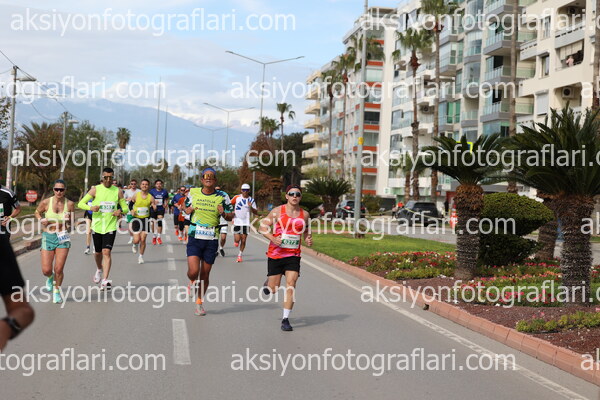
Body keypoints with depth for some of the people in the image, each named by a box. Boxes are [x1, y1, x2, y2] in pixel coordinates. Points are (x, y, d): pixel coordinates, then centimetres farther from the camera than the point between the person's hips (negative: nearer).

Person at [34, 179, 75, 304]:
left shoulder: (70, 204, -4)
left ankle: (57, 291, 19)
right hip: (48, 237, 0)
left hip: (63, 238, 0)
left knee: (59, 269, -7)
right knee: (46, 270, -3)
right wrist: (41, 220, -7)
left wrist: (68, 221, -13)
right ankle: (50, 277, 36)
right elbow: (37, 212, 13)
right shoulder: (46, 202, -6)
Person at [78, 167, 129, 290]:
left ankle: (105, 281, -14)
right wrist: (91, 207, -21)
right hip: (97, 225, 1)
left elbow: (126, 208, 10)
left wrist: (120, 211, -14)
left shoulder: (118, 191, 3)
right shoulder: (95, 189, -1)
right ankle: (99, 269, 45)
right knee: (98, 252, 14)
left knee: (107, 252, -13)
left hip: (111, 226, -1)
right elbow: (81, 203, -1)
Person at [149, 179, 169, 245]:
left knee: (160, 222, -14)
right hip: (153, 209, 0)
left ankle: (159, 237, -4)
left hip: (161, 209, 0)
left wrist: (165, 204, 2)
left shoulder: (164, 192, 3)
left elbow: (167, 198, 19)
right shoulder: (152, 191, -2)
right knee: (153, 223, 7)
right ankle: (154, 237, 25)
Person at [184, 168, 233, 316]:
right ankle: (192, 282, 23)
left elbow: (230, 217, 6)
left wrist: (224, 213, -16)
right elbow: (186, 207, 21)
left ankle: (199, 303, 25)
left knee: (205, 274, 6)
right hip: (195, 237, 0)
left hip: (212, 239, 0)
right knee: (193, 272, -14)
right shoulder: (193, 192, 4)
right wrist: (188, 210, -2)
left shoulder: (222, 196, 1)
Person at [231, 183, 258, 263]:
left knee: (243, 240, 1)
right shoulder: (237, 198, 1)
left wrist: (251, 207, -15)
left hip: (246, 223, 1)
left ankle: (240, 255, 18)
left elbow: (256, 213, 1)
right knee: (237, 240, -11)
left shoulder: (251, 200, 3)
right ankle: (235, 240, 26)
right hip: (237, 222, -1)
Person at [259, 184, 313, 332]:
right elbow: (262, 227, -2)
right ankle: (268, 283, 43)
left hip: (293, 255, 2)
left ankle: (285, 319, -5)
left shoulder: (304, 214, 5)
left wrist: (308, 240, 0)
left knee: (291, 285, -12)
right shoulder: (277, 211, -4)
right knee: (273, 289, 5)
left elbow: (306, 231, 22)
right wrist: (272, 238, -20)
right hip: (275, 254, -2)